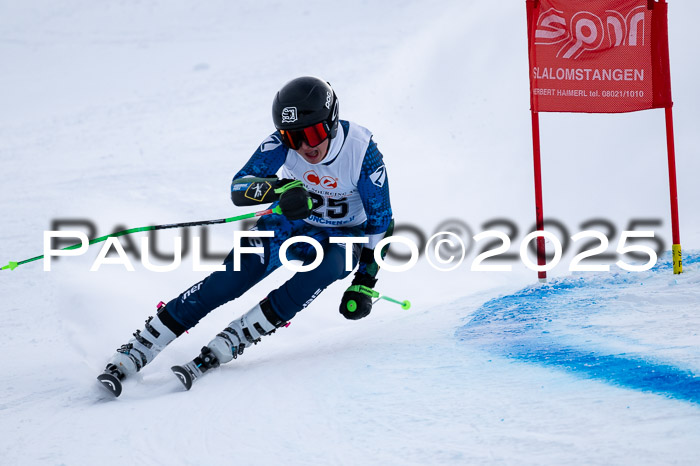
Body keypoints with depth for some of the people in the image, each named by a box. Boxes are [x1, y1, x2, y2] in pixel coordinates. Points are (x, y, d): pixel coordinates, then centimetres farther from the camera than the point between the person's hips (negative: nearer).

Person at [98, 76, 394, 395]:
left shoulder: (362, 151, -27)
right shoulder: (282, 143, -22)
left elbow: (380, 221, -17)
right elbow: (238, 187, -27)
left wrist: (363, 284, -19)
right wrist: (280, 187, -48)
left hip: (343, 237, -1)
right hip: (291, 224, 1)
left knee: (328, 267, -36)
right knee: (229, 279, -20)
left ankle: (224, 347, -31)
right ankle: (134, 352, -16)